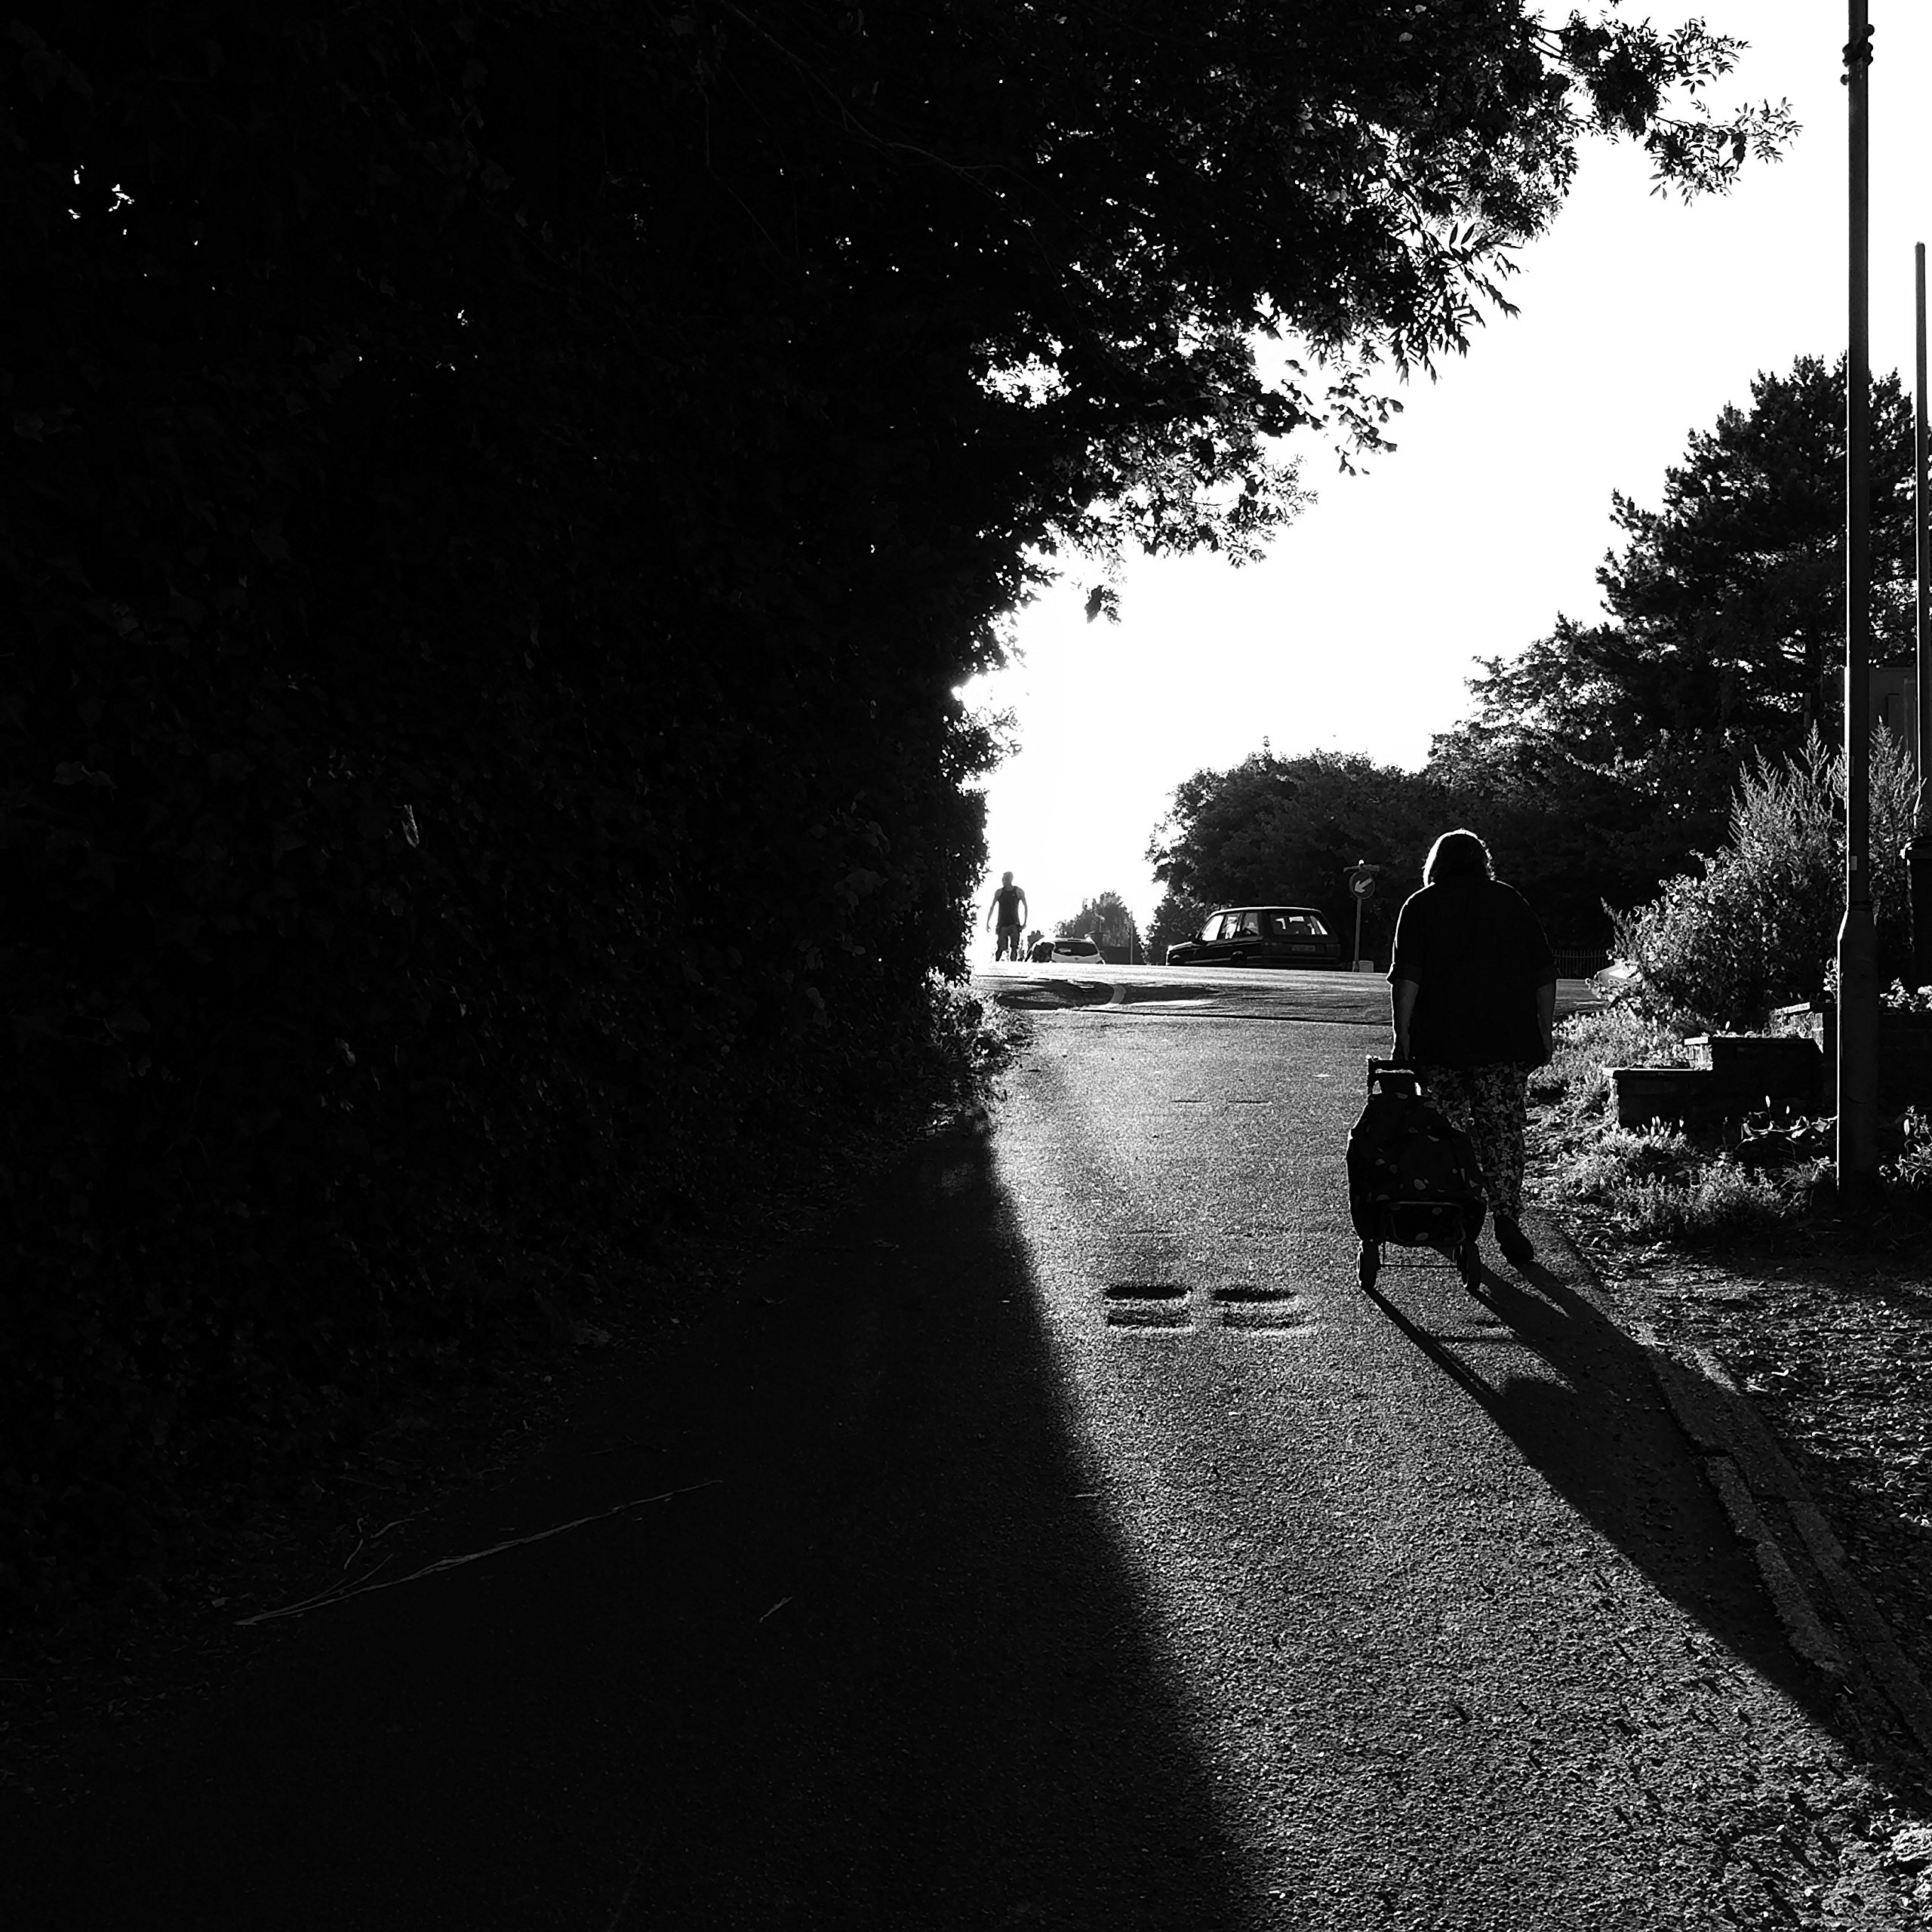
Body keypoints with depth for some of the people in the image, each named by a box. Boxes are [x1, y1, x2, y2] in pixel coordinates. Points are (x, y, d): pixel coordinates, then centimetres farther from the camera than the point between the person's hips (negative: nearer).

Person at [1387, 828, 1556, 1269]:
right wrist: (1544, 1032, 14)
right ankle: (1506, 1215, -14)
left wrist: (1403, 1035, -6)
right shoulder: (1511, 901, 10)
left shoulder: (1420, 906, 5)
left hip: (1441, 1042, -1)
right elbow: (1544, 973, 8)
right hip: (1508, 1041, 1)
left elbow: (1406, 976, -6)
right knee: (1503, 1131, 2)